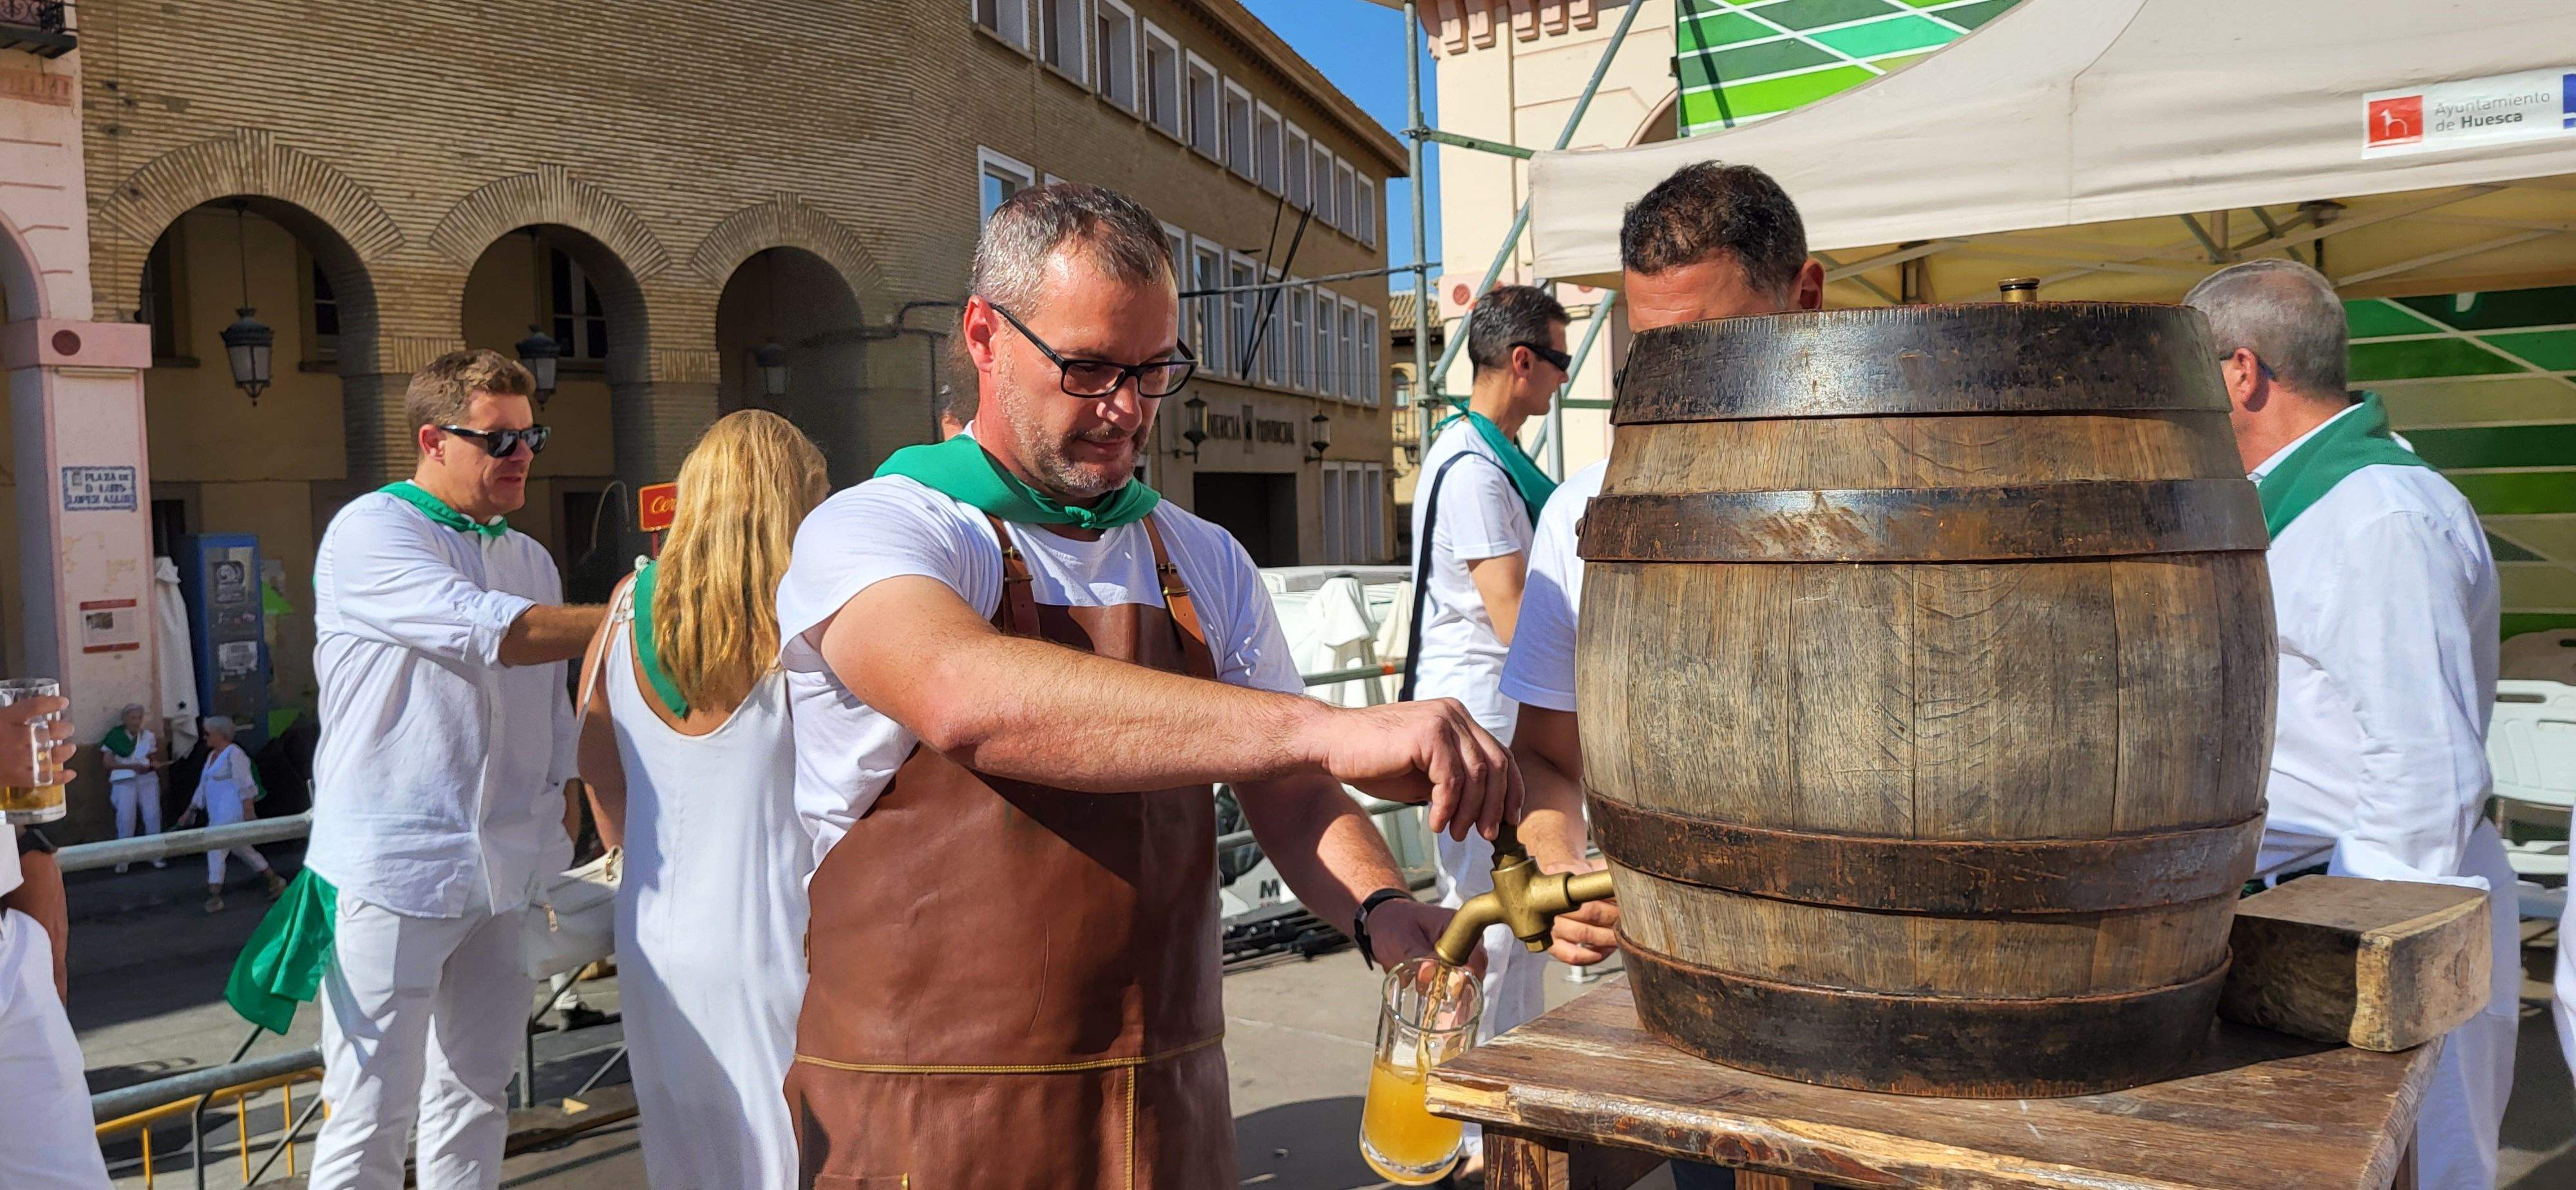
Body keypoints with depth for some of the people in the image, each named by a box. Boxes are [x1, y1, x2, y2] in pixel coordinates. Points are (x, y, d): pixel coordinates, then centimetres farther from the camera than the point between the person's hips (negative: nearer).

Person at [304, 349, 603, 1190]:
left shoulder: (530, 560, 15)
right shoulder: (370, 534, -7)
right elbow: (494, 634, -21)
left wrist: (565, 853, 16)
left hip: (507, 878, 7)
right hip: (395, 873, -6)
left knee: (475, 1103, 14)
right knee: (373, 1118, -1)